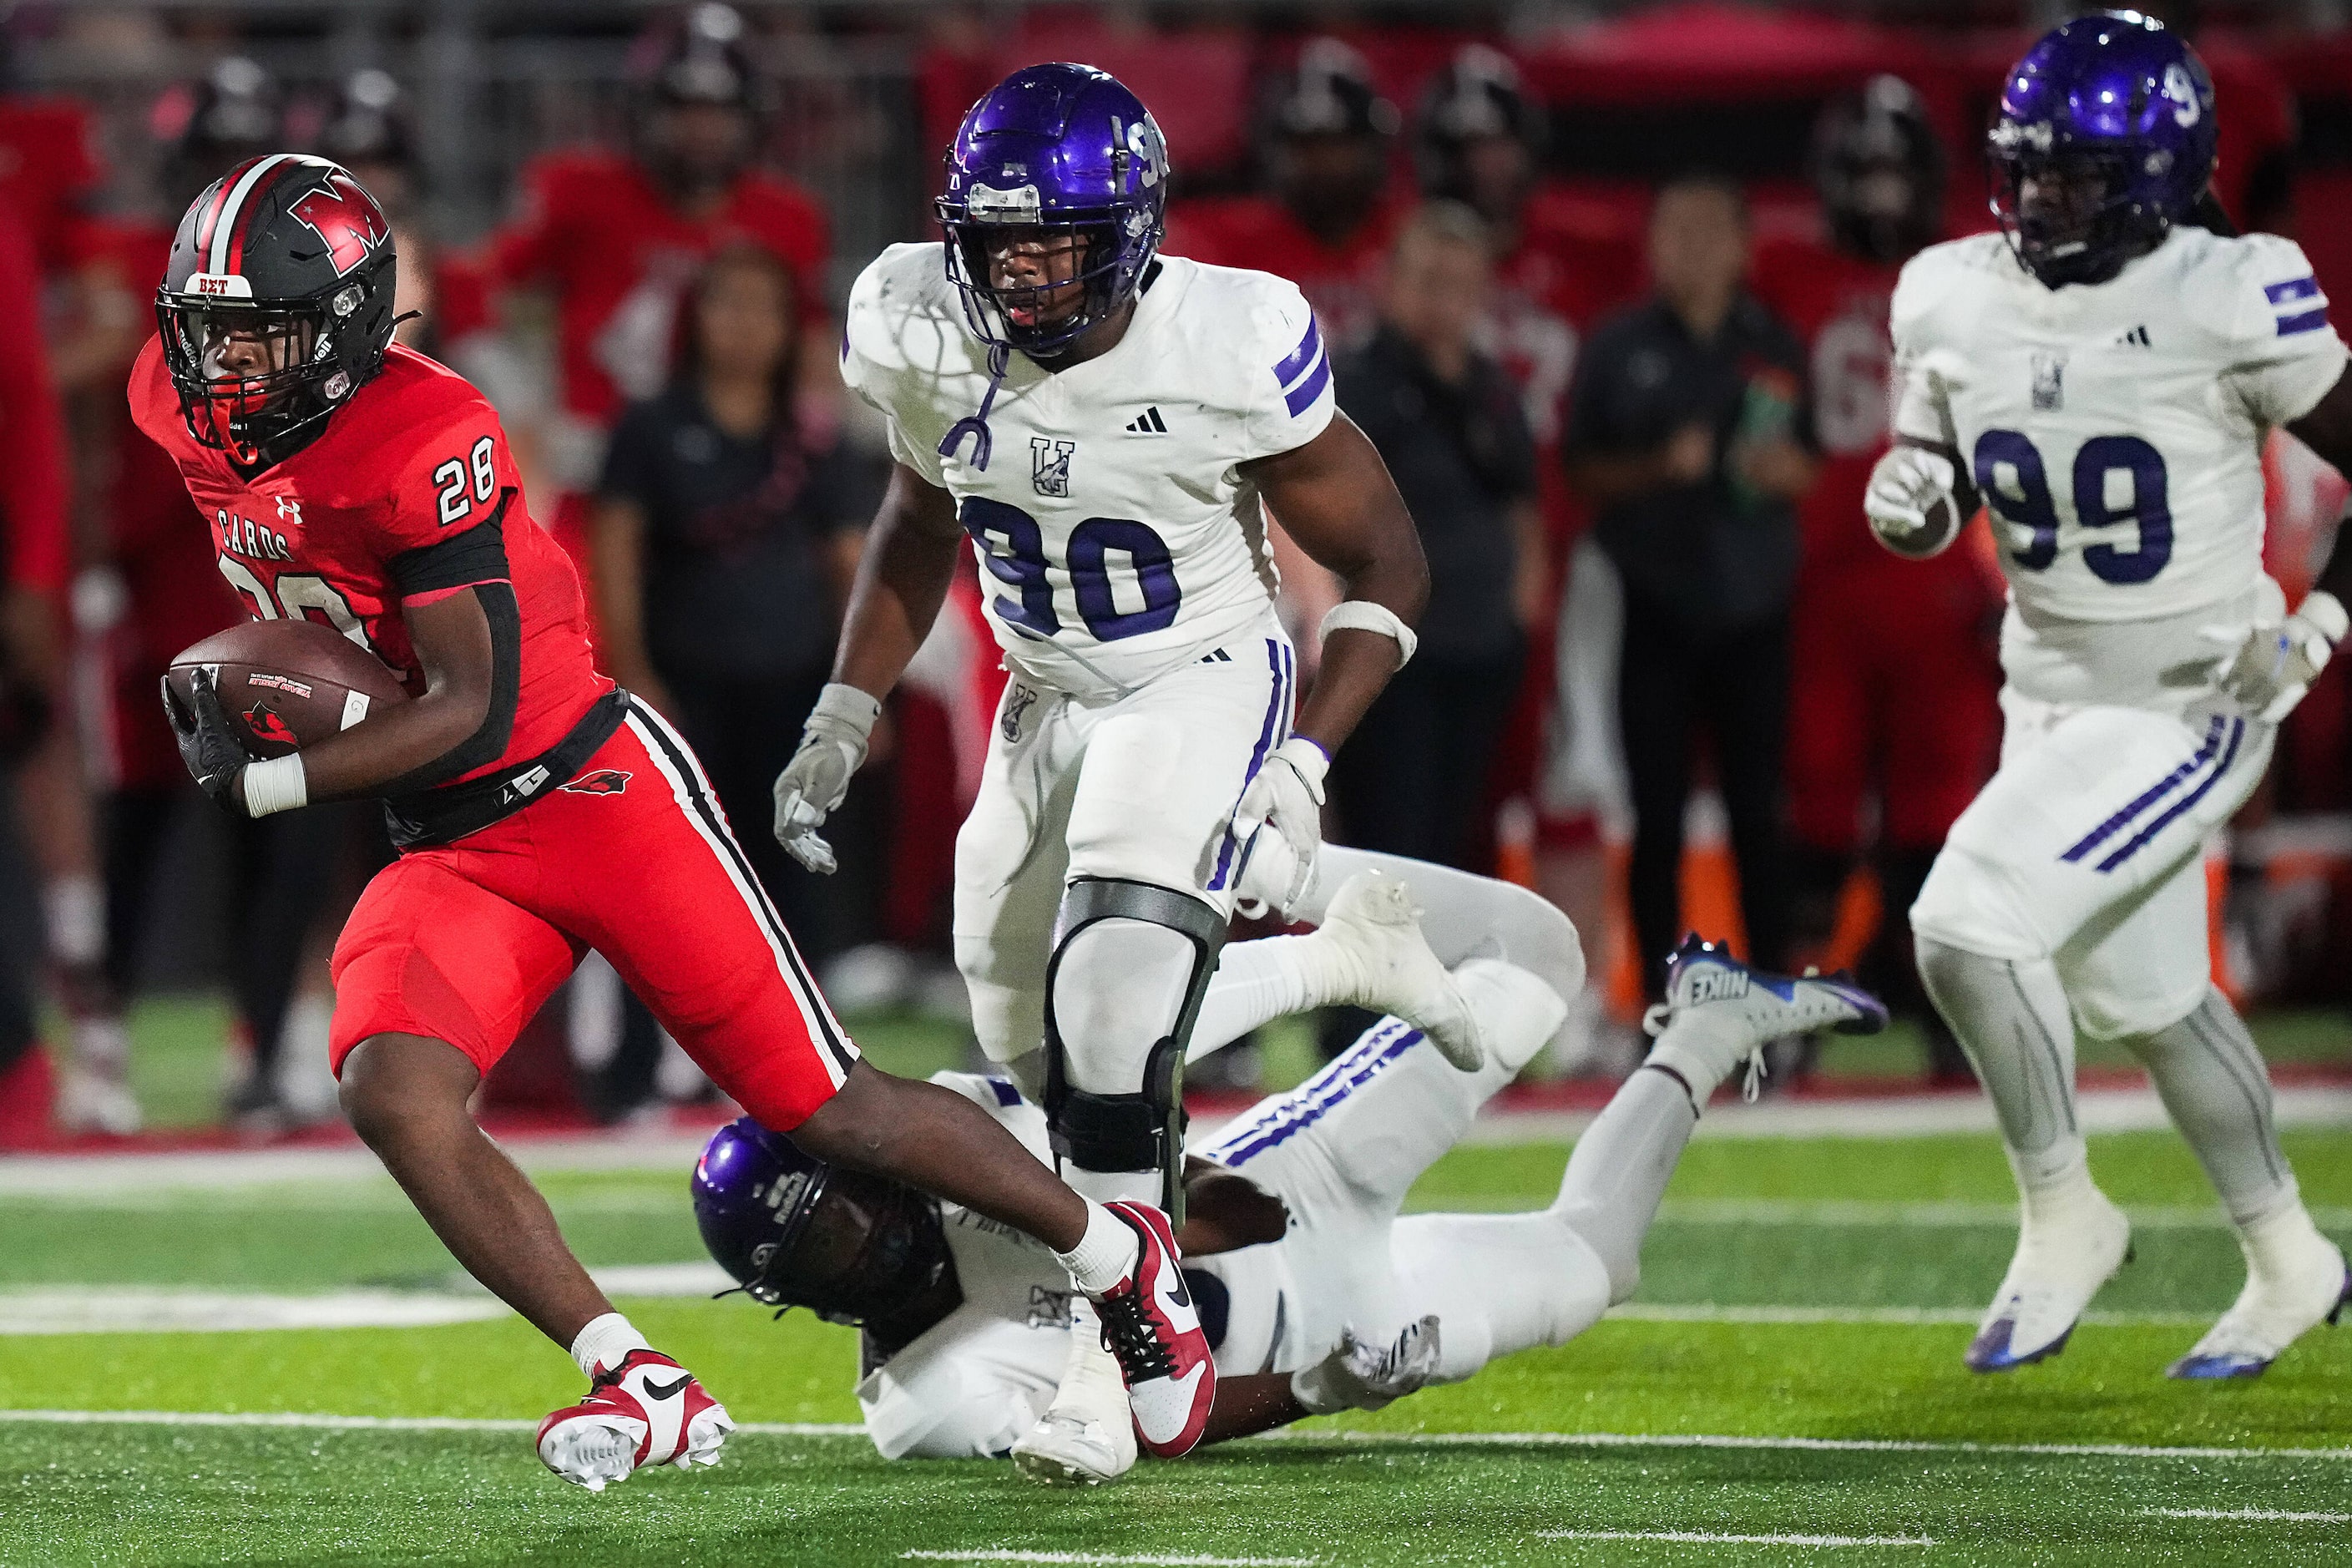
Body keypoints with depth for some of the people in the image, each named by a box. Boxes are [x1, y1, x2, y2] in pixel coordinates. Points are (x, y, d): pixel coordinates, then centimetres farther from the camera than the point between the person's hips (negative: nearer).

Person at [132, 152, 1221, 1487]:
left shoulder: (423, 439, -25)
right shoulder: (189, 409, -2)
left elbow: (471, 711, -24)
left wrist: (264, 783, -26)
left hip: (594, 790, -7)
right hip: (449, 851, 7)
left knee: (824, 1107, -2)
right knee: (392, 1094, -21)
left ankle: (1118, 1257, 20)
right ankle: (642, 1387, -17)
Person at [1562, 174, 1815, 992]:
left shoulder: (1776, 347, 9)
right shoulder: (1618, 348, 3)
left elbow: (1812, 465, 13)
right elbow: (1580, 468, 2)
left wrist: (1788, 470, -9)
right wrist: (1657, 469, -15)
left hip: (1752, 605, 1)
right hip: (1653, 609, -1)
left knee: (1757, 810, 2)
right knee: (1658, 814, 1)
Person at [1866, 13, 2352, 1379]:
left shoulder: (2230, 304, -20)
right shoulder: (1954, 300, -3)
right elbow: (1935, 508, 10)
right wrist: (1906, 502, -11)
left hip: (2191, 706, -7)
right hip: (2051, 697, 7)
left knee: (1971, 923, -20)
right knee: (2145, 995, 18)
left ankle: (2065, 1215, 0)